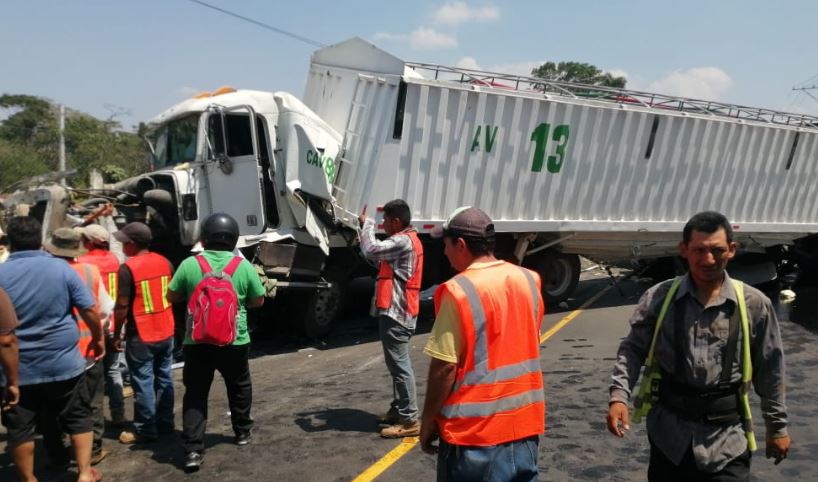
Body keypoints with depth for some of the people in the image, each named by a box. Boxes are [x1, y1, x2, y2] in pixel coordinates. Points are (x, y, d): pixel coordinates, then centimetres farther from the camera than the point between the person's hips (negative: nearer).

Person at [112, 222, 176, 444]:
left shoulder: (128, 268, -16)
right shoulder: (164, 262, 3)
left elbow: (122, 306, -15)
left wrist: (117, 334, -4)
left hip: (141, 336, -6)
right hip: (166, 332, 6)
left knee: (143, 384, 4)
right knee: (164, 379, 15)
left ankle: (145, 431, 12)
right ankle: (165, 423, 25)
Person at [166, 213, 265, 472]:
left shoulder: (190, 264, -6)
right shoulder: (244, 266, -5)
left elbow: (172, 297, 5)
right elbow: (258, 301, 4)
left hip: (197, 342, -1)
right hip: (235, 342, 1)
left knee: (195, 394, 6)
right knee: (239, 387, 21)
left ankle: (194, 450, -1)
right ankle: (242, 432, 37)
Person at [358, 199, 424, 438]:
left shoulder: (403, 241, -17)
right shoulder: (406, 240, 17)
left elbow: (371, 250, -26)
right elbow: (380, 257, 17)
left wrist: (367, 223, -10)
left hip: (395, 312, -11)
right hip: (397, 311, 11)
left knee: (400, 366, -7)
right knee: (397, 364, 18)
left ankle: (410, 421, -2)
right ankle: (398, 409, 29)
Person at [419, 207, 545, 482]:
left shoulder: (458, 291, -18)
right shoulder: (529, 281, 2)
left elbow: (445, 367, -17)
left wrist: (428, 421, -6)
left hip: (475, 429, -6)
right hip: (525, 422, 6)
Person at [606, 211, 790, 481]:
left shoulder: (753, 305, -7)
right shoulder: (659, 298, -6)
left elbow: (769, 371, 2)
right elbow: (633, 349, 1)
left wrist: (777, 426, 10)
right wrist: (619, 396, -12)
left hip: (727, 438, -1)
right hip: (669, 432, 1)